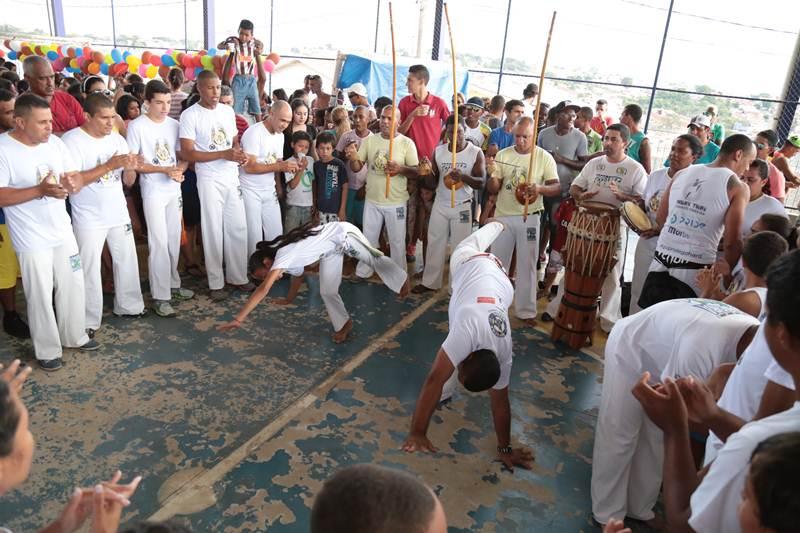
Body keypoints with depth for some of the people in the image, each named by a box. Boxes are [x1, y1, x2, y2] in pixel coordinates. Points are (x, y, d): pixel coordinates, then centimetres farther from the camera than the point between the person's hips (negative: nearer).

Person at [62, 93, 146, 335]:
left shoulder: (117, 139, 3)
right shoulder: (71, 140, -13)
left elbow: (128, 182, 7)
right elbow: (72, 182, -22)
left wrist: (130, 168, -17)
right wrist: (110, 165, -25)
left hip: (118, 214, 6)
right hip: (89, 219, -5)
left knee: (127, 261, 15)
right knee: (90, 270, 2)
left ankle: (129, 306, 32)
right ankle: (89, 321, 14)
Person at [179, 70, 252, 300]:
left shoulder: (228, 111, 8)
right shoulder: (190, 115, -9)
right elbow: (188, 154, -14)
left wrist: (240, 153, -6)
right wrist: (224, 154, -21)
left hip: (232, 177, 5)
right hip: (209, 180, -5)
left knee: (238, 228, 8)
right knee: (214, 232, 1)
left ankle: (238, 276, 22)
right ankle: (216, 283, 13)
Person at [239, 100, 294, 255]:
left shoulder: (280, 135, 9)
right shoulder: (254, 132, -16)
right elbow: (249, 167, -22)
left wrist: (278, 185, -4)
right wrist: (280, 166, -25)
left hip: (270, 191, 7)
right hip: (250, 191, -7)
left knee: (276, 234, 6)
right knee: (254, 236, -3)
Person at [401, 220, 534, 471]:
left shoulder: (502, 355, -34)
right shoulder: (468, 333, -48)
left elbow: (500, 401, -21)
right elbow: (434, 380, -47)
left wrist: (505, 448, -12)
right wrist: (417, 433, -45)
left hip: (499, 281, -1)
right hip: (472, 262, 1)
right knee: (475, 243, 34)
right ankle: (496, 224, 63)